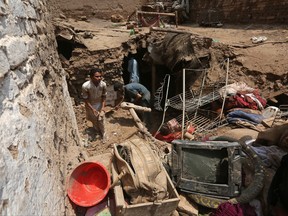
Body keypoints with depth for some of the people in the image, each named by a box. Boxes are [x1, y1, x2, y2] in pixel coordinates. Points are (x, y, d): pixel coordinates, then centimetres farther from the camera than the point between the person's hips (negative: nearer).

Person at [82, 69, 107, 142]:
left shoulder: (103, 84, -27)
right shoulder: (85, 86, -34)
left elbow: (104, 96, -10)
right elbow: (85, 99, -20)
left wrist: (103, 107, -16)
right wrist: (92, 109, -22)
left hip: (100, 104, 1)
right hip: (90, 105, -1)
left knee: (101, 119, 13)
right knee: (94, 120, 21)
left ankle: (103, 133, 40)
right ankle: (97, 130, 54)